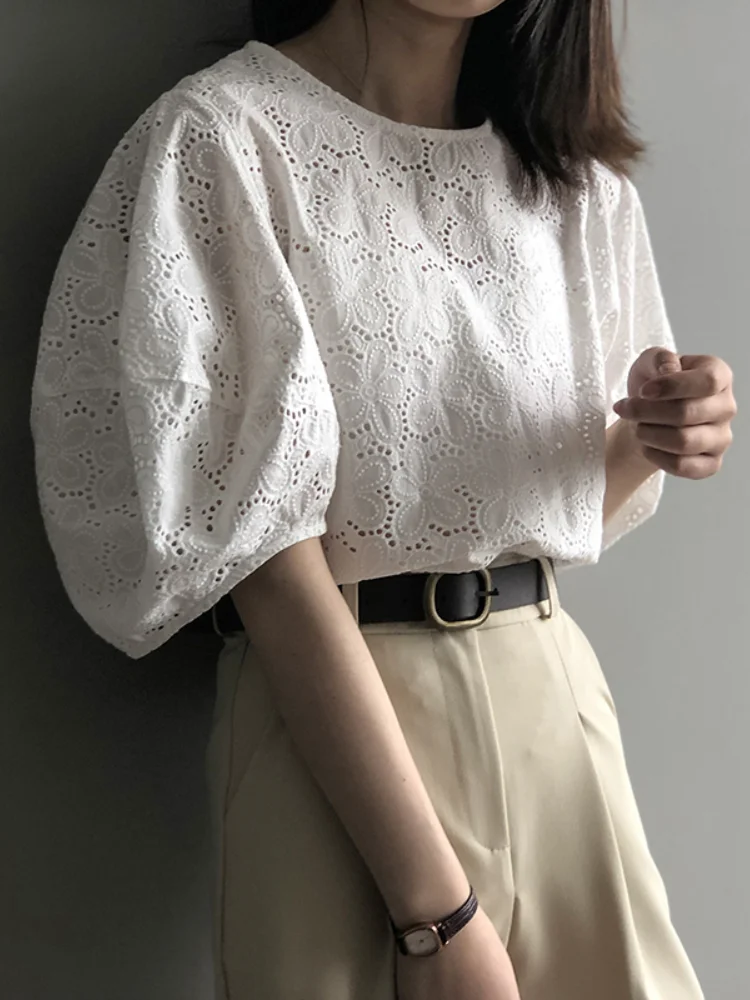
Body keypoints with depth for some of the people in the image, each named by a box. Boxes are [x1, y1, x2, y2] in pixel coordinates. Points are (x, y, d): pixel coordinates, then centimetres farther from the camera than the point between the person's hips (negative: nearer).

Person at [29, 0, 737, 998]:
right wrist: (437, 912, -20)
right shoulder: (224, 139, -12)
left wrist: (648, 437, -7)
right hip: (333, 712, -5)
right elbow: (272, 565, -17)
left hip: (557, 691, 6)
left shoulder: (573, 165, 8)